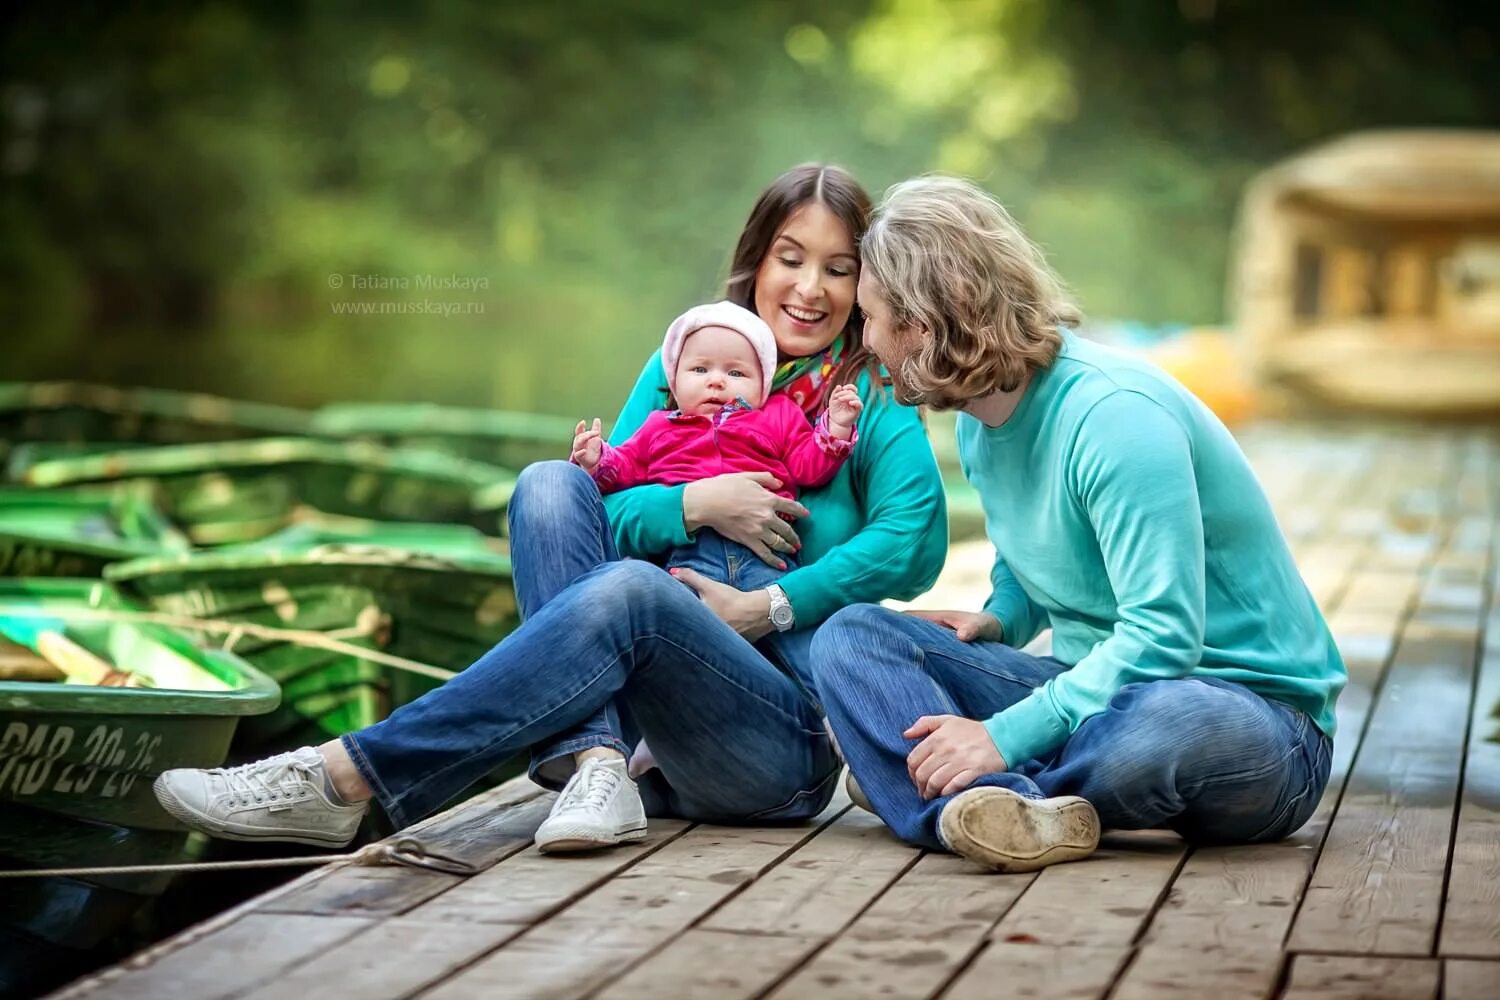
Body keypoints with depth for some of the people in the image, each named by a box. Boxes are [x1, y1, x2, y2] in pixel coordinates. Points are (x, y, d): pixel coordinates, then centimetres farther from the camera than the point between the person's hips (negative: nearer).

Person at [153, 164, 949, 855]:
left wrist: (765, 607, -18)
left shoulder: (871, 401, 6)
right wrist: (695, 505, -12)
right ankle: (594, 764, -33)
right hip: (672, 713, 4)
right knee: (549, 482, -14)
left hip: (790, 743, -4)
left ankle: (345, 781, -35)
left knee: (630, 590, -34)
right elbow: (602, 513, 5)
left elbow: (913, 542, -12)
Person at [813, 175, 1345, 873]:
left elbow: (1163, 636, -27)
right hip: (1096, 687, 8)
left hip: (1253, 711, -8)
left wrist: (1005, 736, -31)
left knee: (1168, 724, -45)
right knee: (852, 635, -11)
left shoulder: (1116, 413, -20)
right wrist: (1002, 618, 2)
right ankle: (1000, 809, -38)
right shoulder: (979, 422, 7)